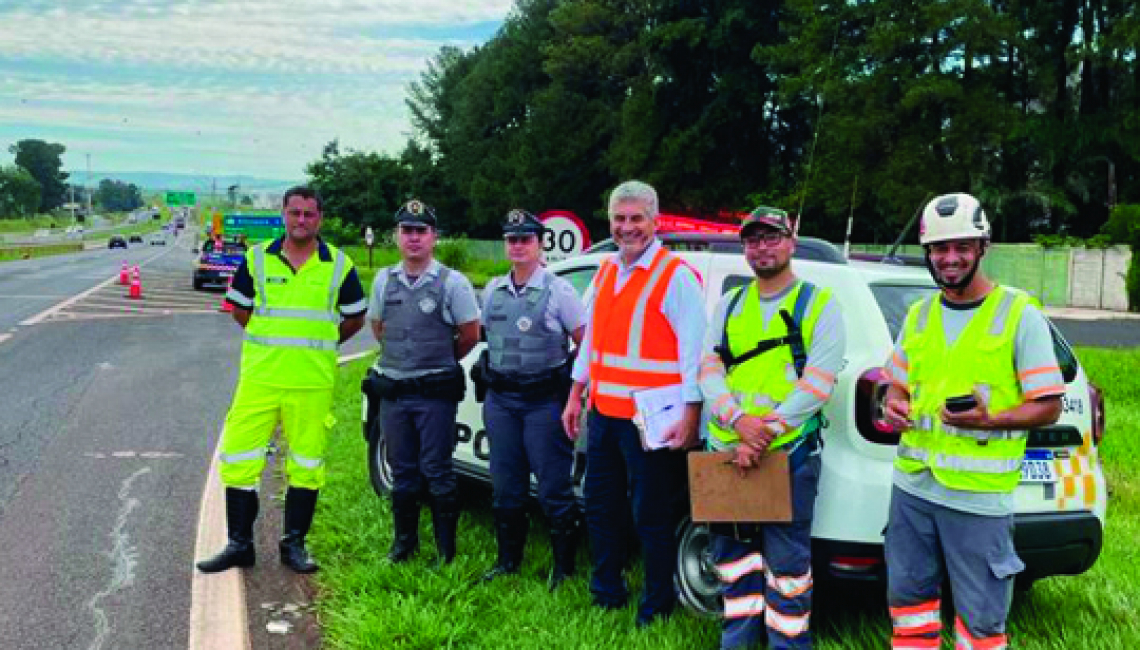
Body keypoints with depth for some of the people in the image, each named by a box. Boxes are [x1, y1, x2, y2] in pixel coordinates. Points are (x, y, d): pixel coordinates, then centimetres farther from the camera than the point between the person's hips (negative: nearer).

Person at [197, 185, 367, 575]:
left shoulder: (339, 265, 4)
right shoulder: (257, 259, 5)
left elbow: (355, 318, 13)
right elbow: (239, 309, 14)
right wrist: (273, 340, 10)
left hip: (313, 383, 0)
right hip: (259, 378, 1)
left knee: (306, 465, 6)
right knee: (239, 459, 1)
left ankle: (294, 544, 20)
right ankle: (239, 544, 14)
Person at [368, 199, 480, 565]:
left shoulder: (452, 282, -6)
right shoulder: (384, 279, 7)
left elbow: (470, 334, -1)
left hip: (435, 393, -4)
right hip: (393, 390, 4)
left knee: (437, 472, -1)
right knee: (402, 471, 13)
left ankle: (446, 548, 10)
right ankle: (404, 541, 26)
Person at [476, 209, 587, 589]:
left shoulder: (558, 291, -6)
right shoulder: (492, 291, 10)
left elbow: (585, 344, -4)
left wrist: (572, 386, -5)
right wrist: (491, 371, 14)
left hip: (544, 400, -5)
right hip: (500, 400, 5)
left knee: (554, 488, -2)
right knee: (505, 486, 12)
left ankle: (564, 567, 10)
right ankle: (508, 560, 26)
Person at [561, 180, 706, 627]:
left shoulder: (675, 275, -11)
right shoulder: (605, 272, 12)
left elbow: (692, 349, -14)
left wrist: (689, 416, -18)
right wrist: (576, 395, 18)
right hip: (603, 412, 8)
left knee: (652, 517, 4)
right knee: (600, 506, 18)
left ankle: (657, 607, 21)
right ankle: (606, 592, 35)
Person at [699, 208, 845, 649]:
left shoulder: (819, 304, 0)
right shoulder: (728, 304, 12)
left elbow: (818, 382, -10)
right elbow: (709, 370, 3)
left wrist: (765, 434, -17)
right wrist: (739, 420, -16)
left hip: (790, 451, -4)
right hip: (727, 448, 5)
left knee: (787, 559, 1)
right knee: (731, 548, 14)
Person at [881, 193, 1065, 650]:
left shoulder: (1019, 314, -6)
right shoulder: (918, 314, 10)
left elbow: (1048, 407, -7)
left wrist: (990, 420, -24)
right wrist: (893, 407, -3)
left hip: (978, 497, -5)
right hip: (911, 487, 5)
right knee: (908, 599, 16)